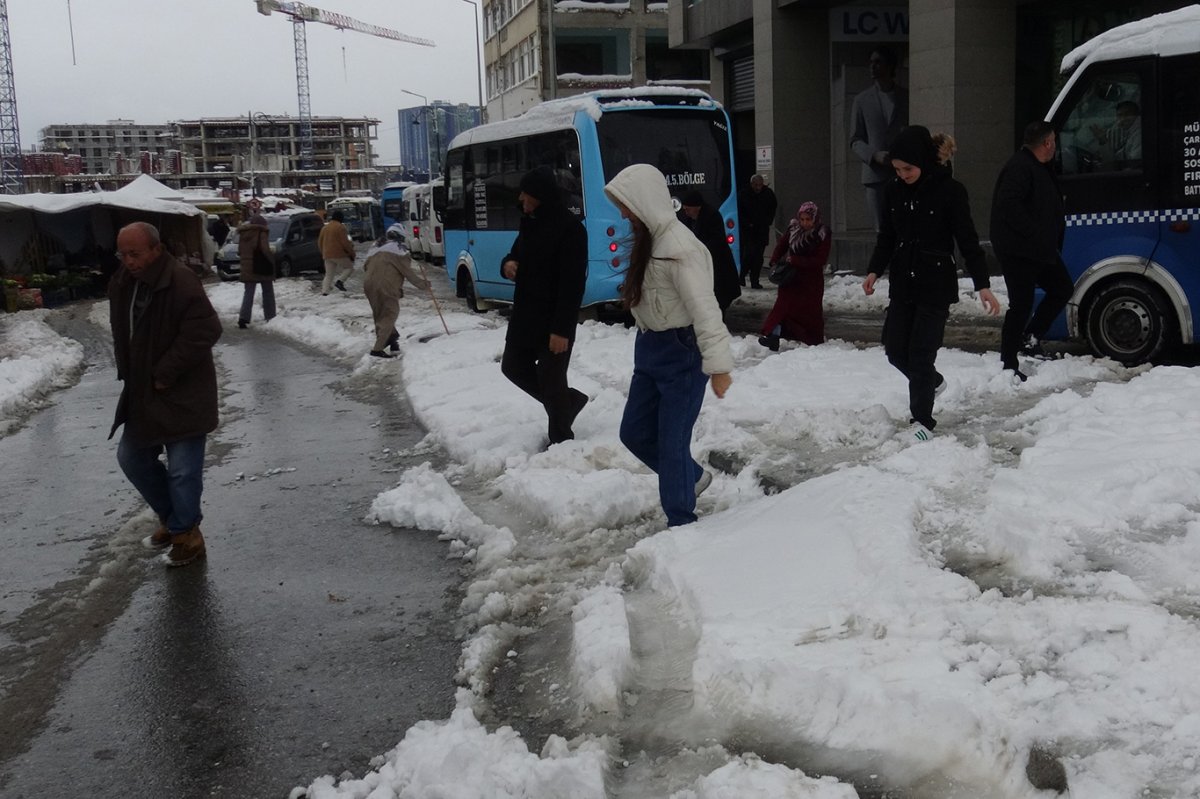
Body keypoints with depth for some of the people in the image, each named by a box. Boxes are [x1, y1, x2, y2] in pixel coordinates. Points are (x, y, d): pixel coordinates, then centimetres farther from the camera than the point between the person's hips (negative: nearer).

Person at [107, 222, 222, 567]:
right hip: (143, 394, 9)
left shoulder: (181, 283, -22)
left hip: (182, 396, -9)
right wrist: (128, 374, 8)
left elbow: (205, 331, -27)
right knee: (131, 457, 17)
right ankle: (171, 518, 34)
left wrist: (166, 373, -22)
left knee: (183, 470, -3)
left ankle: (186, 535, 14)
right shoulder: (122, 284, 4)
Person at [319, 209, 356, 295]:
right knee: (349, 268, 11)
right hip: (339, 254, -6)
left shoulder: (325, 227, 14)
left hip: (327, 255, 6)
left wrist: (323, 253, 28)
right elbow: (345, 242, -13)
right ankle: (339, 281, -12)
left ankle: (324, 291, -3)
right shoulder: (340, 227, -9)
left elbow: (320, 242, 18)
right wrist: (352, 253, -4)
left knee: (329, 275, 11)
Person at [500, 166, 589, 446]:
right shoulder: (530, 223, 9)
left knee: (551, 380, 0)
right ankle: (569, 401, 32)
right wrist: (508, 264, -5)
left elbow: (573, 284, -21)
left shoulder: (570, 228, -17)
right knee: (514, 366, 17)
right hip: (525, 315, 9)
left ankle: (561, 442, 17)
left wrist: (562, 329, -24)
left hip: (554, 321, -9)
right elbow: (517, 256, 22)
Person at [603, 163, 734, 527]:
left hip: (682, 354, -10)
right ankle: (693, 476, 36)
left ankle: (681, 522, 13)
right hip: (650, 349, 10)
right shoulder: (647, 241, 8)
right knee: (635, 432, 15)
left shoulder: (679, 249, -23)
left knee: (671, 441, -2)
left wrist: (718, 364, -30)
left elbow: (704, 310, -27)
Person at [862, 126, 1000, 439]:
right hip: (903, 284, 6)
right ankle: (932, 381, 38)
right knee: (895, 351, 8)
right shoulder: (894, 190, 3)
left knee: (921, 353, -7)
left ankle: (922, 419, 5)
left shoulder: (950, 190, -11)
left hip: (936, 285, -5)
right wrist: (874, 270, 0)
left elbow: (968, 240, -10)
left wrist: (982, 285, -14)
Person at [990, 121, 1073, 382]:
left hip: (1041, 250, 10)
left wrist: (1053, 242, 13)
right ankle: (1008, 365, 1)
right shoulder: (1019, 167, -17)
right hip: (1019, 250, -10)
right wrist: (1031, 232, -23)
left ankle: (1030, 338, 23)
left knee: (1062, 288, 16)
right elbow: (1009, 204, -28)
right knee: (1021, 304, -6)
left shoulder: (1040, 169, 17)